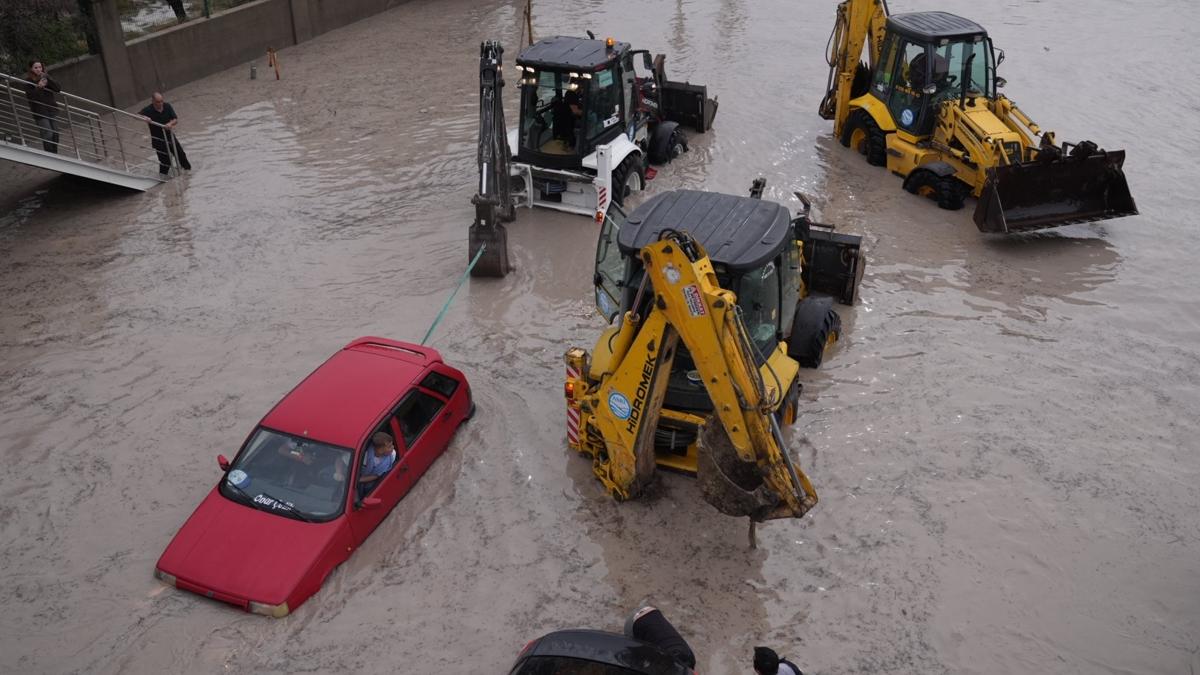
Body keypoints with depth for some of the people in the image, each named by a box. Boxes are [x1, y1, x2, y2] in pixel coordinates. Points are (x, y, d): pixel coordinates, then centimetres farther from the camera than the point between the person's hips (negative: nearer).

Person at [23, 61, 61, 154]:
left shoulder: (46, 77, 6)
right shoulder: (28, 80, -4)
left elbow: (58, 89, -5)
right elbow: (29, 96, -12)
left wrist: (47, 80, -17)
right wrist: (38, 87, -24)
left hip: (52, 109, 4)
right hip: (40, 112, -4)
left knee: (55, 133, 6)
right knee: (48, 135, -10)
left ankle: (55, 155, 20)